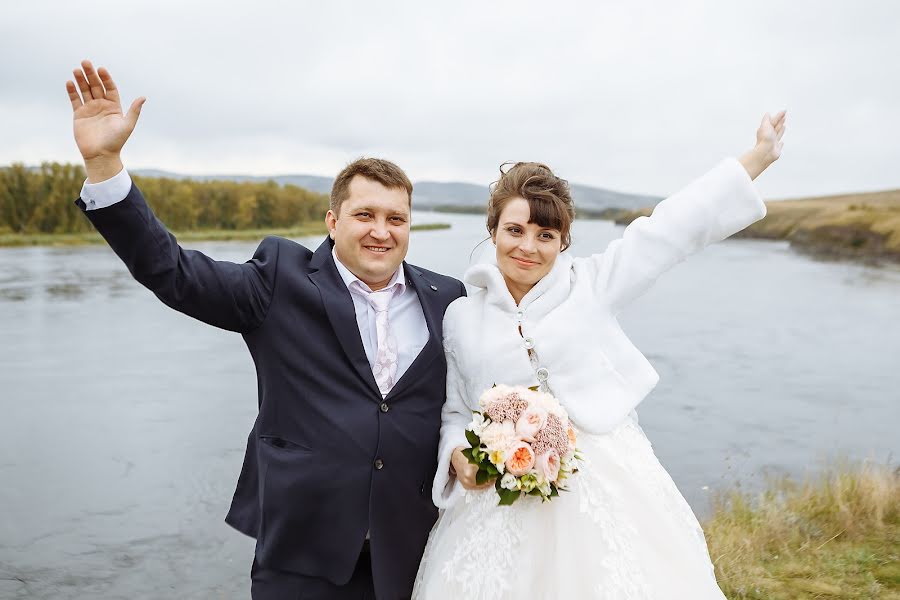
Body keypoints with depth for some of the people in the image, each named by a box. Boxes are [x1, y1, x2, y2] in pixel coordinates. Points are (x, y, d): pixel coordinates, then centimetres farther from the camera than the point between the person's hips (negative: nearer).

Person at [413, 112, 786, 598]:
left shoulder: (590, 283, 1)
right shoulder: (460, 316, 6)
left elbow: (674, 227, 0)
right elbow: (456, 412, 10)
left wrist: (759, 155, 0)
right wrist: (459, 457, -11)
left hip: (608, 488, 0)